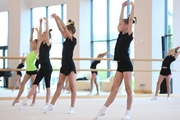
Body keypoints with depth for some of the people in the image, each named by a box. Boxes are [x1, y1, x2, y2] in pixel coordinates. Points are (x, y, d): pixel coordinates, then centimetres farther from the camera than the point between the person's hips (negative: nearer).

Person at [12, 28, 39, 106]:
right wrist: (32, 32, 18)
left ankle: (33, 102, 2)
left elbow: (39, 41, -12)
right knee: (22, 83, 5)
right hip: (28, 70, 7)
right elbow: (30, 41, 20)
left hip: (33, 70, -7)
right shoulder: (32, 51, 12)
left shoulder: (37, 51, -6)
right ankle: (17, 98, 10)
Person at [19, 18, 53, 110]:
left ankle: (47, 104, 6)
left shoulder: (48, 44, -7)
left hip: (47, 66, -7)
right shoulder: (41, 43, 11)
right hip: (42, 67, 7)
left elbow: (47, 33, -15)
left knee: (47, 85, 0)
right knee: (35, 83, 2)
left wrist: (47, 22, -15)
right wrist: (40, 23, 15)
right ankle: (26, 101, -1)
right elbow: (39, 33, 14)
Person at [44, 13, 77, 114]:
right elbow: (61, 29, 15)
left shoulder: (73, 40, -9)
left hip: (70, 66, -9)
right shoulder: (67, 39, 12)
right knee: (59, 85, 9)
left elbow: (64, 28, -14)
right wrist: (56, 19, 12)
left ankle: (72, 108, -3)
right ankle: (51, 105, 11)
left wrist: (58, 18, -11)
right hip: (64, 65, 9)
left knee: (72, 86, -6)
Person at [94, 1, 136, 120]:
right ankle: (103, 110, 6)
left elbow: (130, 20, -13)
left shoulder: (129, 35, -6)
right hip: (120, 65, 8)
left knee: (128, 89, -1)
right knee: (114, 88, 7)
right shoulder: (121, 34, 13)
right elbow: (121, 19, 19)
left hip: (127, 65, -7)